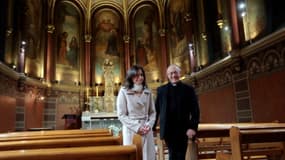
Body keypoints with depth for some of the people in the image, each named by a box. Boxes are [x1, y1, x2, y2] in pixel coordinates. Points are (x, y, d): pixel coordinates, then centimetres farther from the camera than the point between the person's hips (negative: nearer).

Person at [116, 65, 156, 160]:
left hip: (147, 131, 4)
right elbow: (121, 115, -7)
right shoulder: (124, 91, -6)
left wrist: (149, 125, -6)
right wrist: (136, 127, -12)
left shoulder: (148, 92, 8)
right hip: (131, 130, -3)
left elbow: (152, 112, 11)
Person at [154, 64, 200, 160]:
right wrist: (152, 127, 2)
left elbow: (195, 110, -1)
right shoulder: (161, 90, 7)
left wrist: (193, 127, -12)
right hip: (168, 129, 0)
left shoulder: (188, 89, 3)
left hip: (183, 129, 0)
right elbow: (156, 109, 6)